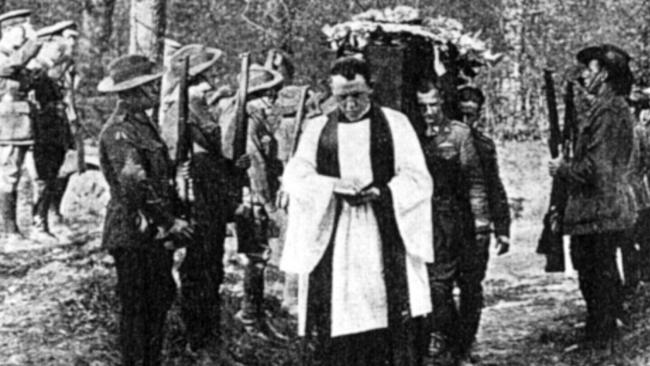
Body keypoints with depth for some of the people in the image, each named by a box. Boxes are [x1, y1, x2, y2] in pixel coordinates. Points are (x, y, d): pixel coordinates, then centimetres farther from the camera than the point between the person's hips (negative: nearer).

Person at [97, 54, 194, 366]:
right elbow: (136, 185, -26)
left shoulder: (142, 124, 13)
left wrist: (172, 218, 14)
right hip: (134, 234, -10)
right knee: (137, 307, 0)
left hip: (156, 233, 10)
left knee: (159, 301, 17)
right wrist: (170, 221, -19)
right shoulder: (119, 132, -18)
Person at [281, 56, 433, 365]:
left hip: (387, 236, -1)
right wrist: (335, 186, -17)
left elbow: (417, 179, 1)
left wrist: (381, 193, -17)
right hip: (333, 240, 1)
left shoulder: (395, 123, 7)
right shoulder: (317, 129, 12)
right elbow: (295, 176, 1)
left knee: (401, 326, -8)